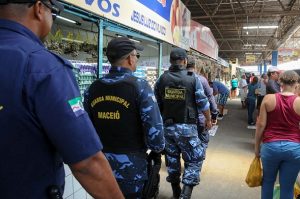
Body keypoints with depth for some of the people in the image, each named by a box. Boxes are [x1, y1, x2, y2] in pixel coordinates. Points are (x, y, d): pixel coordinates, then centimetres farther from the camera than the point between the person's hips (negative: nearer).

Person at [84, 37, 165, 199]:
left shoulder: (92, 89, -1)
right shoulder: (139, 86, -16)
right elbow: (154, 129, -19)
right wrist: (157, 149, 1)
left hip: (100, 164, 5)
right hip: (131, 168, -4)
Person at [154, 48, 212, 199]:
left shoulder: (161, 80, -1)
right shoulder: (193, 79, -7)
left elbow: (156, 104, 5)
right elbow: (203, 103, -4)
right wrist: (208, 120, 12)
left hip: (167, 126, 4)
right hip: (187, 126, -3)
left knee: (172, 159, 16)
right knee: (194, 159, 8)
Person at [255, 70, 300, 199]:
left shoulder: (268, 99, -5)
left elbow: (260, 125, -3)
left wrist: (257, 146, 8)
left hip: (270, 145, 0)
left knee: (268, 181, 23)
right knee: (287, 187, 12)